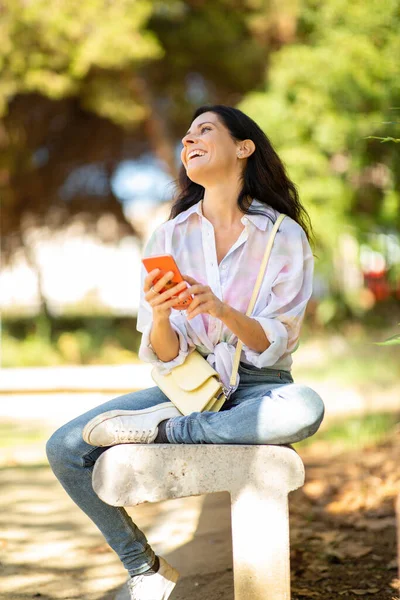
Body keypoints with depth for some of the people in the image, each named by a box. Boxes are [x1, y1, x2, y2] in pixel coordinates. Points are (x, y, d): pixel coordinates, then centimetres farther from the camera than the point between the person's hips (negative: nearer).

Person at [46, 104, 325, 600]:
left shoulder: (285, 237, -4)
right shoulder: (168, 237, 3)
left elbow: (274, 346, -9)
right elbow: (165, 358, -1)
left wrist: (221, 311, -27)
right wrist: (159, 317, -24)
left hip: (256, 389, -2)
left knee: (305, 409, -38)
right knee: (64, 449, -16)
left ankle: (162, 430, -20)